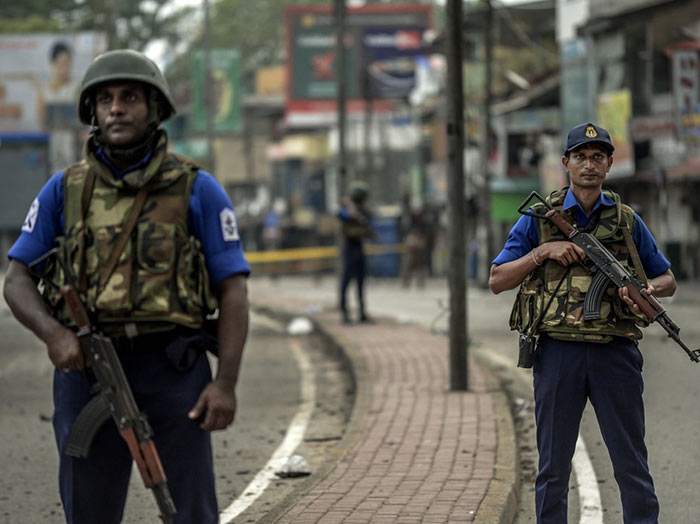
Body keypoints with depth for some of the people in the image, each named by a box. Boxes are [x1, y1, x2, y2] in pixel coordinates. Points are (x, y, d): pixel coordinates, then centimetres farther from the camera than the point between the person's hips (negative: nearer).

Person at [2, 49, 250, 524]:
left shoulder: (197, 191, 1)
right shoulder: (65, 191, 8)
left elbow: (233, 291, -1)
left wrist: (226, 382, -12)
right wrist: (52, 333, -14)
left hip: (173, 375, -2)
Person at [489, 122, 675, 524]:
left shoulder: (627, 220, 10)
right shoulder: (539, 218, 5)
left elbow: (668, 280, 16)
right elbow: (497, 281, 4)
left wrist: (648, 289, -7)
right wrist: (543, 251, -9)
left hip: (616, 354, 1)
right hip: (558, 352, -1)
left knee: (632, 462, 2)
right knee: (554, 465, 6)